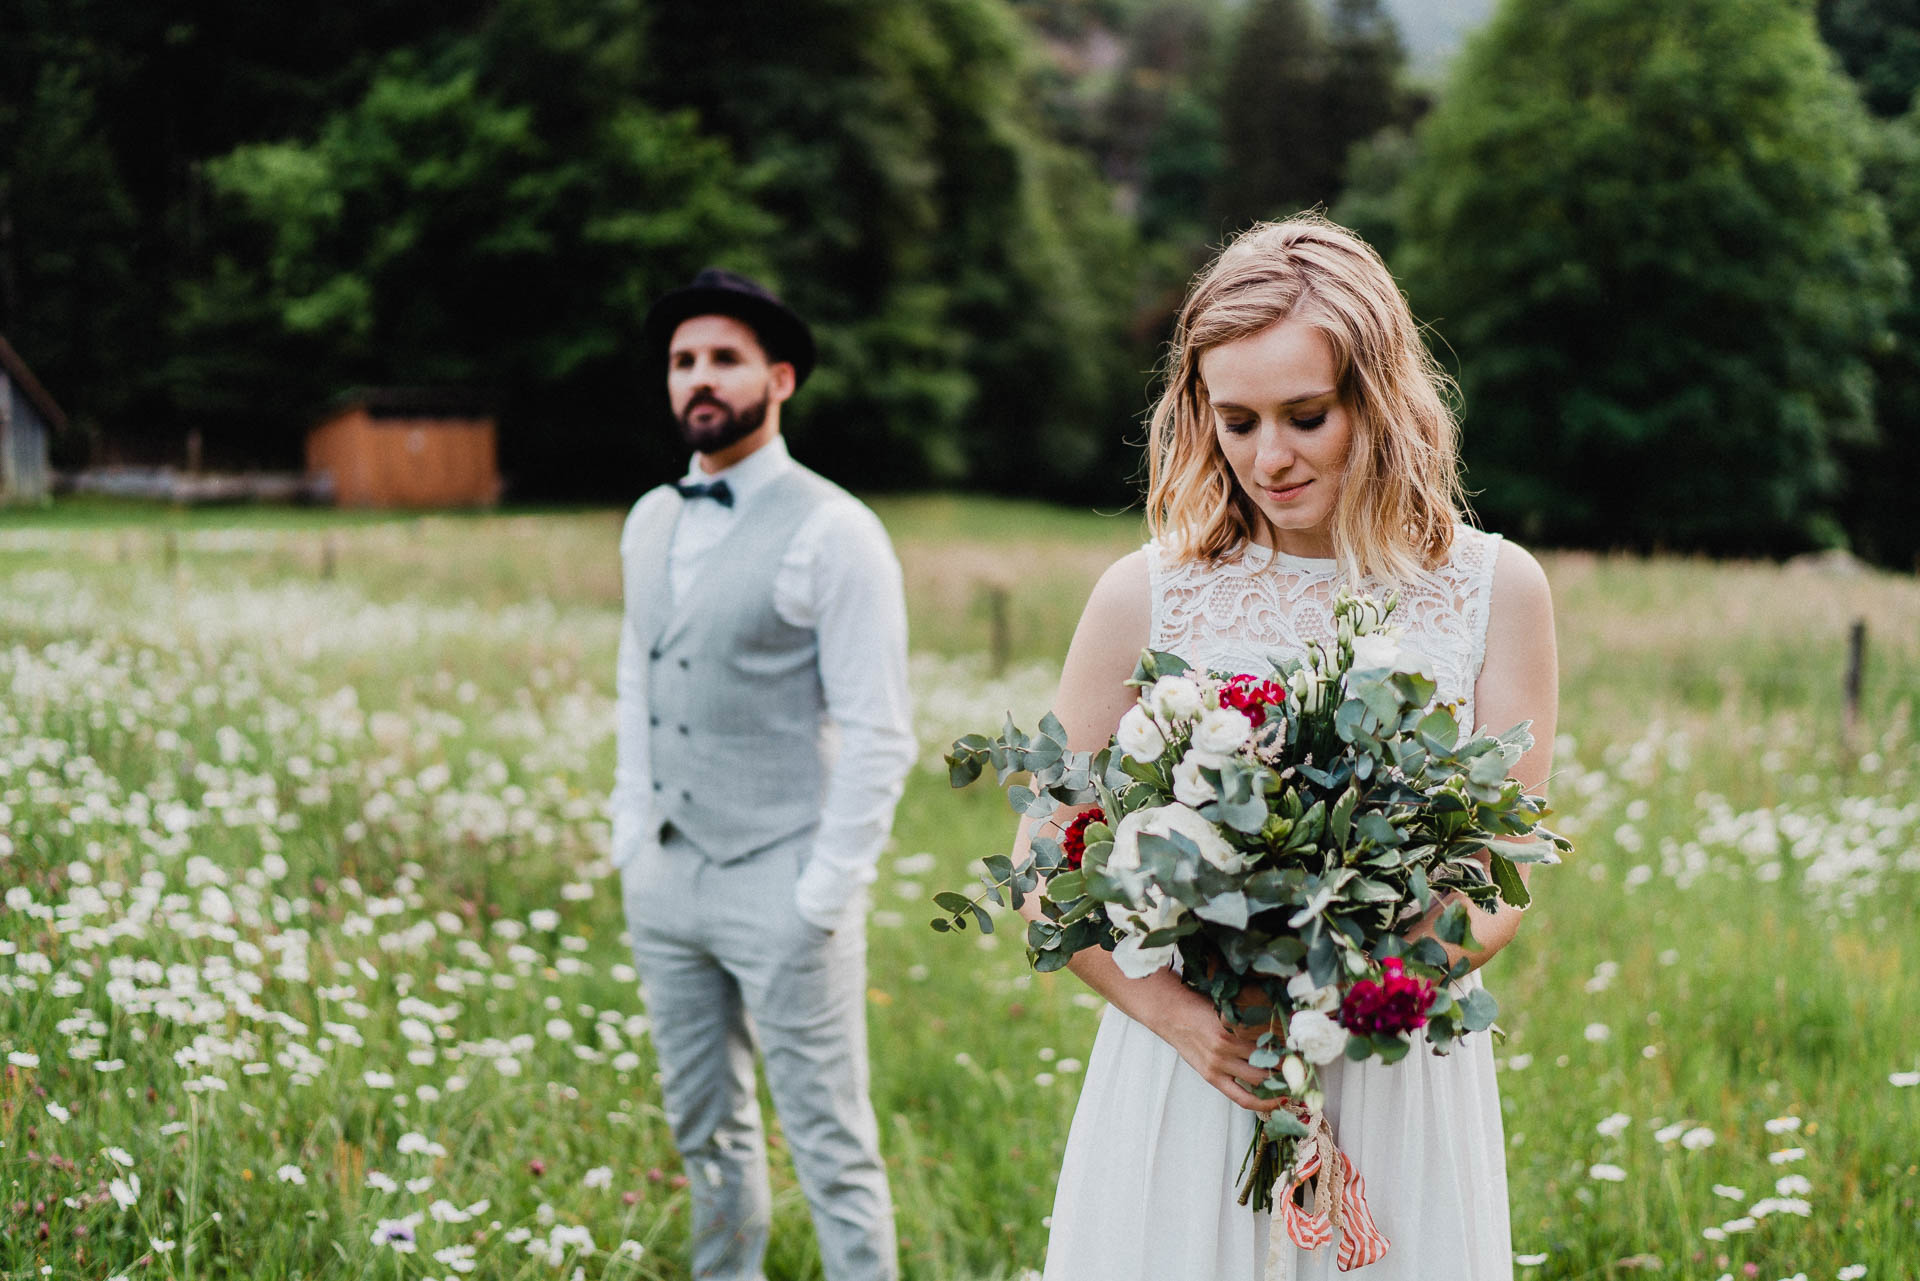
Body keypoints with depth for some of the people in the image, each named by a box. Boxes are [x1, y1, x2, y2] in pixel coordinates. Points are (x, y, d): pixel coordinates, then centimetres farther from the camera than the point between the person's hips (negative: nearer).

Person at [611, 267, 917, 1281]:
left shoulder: (833, 532, -10)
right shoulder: (649, 524, 11)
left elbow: (878, 737, -11)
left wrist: (824, 895, -14)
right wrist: (629, 839, 12)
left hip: (782, 885, -6)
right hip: (663, 878, 7)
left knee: (829, 1145, -1)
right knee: (705, 1129, 15)